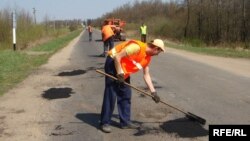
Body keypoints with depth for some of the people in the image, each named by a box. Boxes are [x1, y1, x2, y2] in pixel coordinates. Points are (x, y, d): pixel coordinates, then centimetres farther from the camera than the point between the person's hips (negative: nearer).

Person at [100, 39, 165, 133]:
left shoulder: (148, 57, 3)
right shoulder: (137, 47, -26)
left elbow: (146, 75, 9)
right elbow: (117, 57, -25)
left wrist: (153, 92, 5)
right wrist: (119, 74, -23)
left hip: (124, 70, 9)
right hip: (113, 63, -9)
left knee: (126, 95, 8)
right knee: (111, 94, -8)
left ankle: (125, 122, 15)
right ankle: (105, 123, 0)